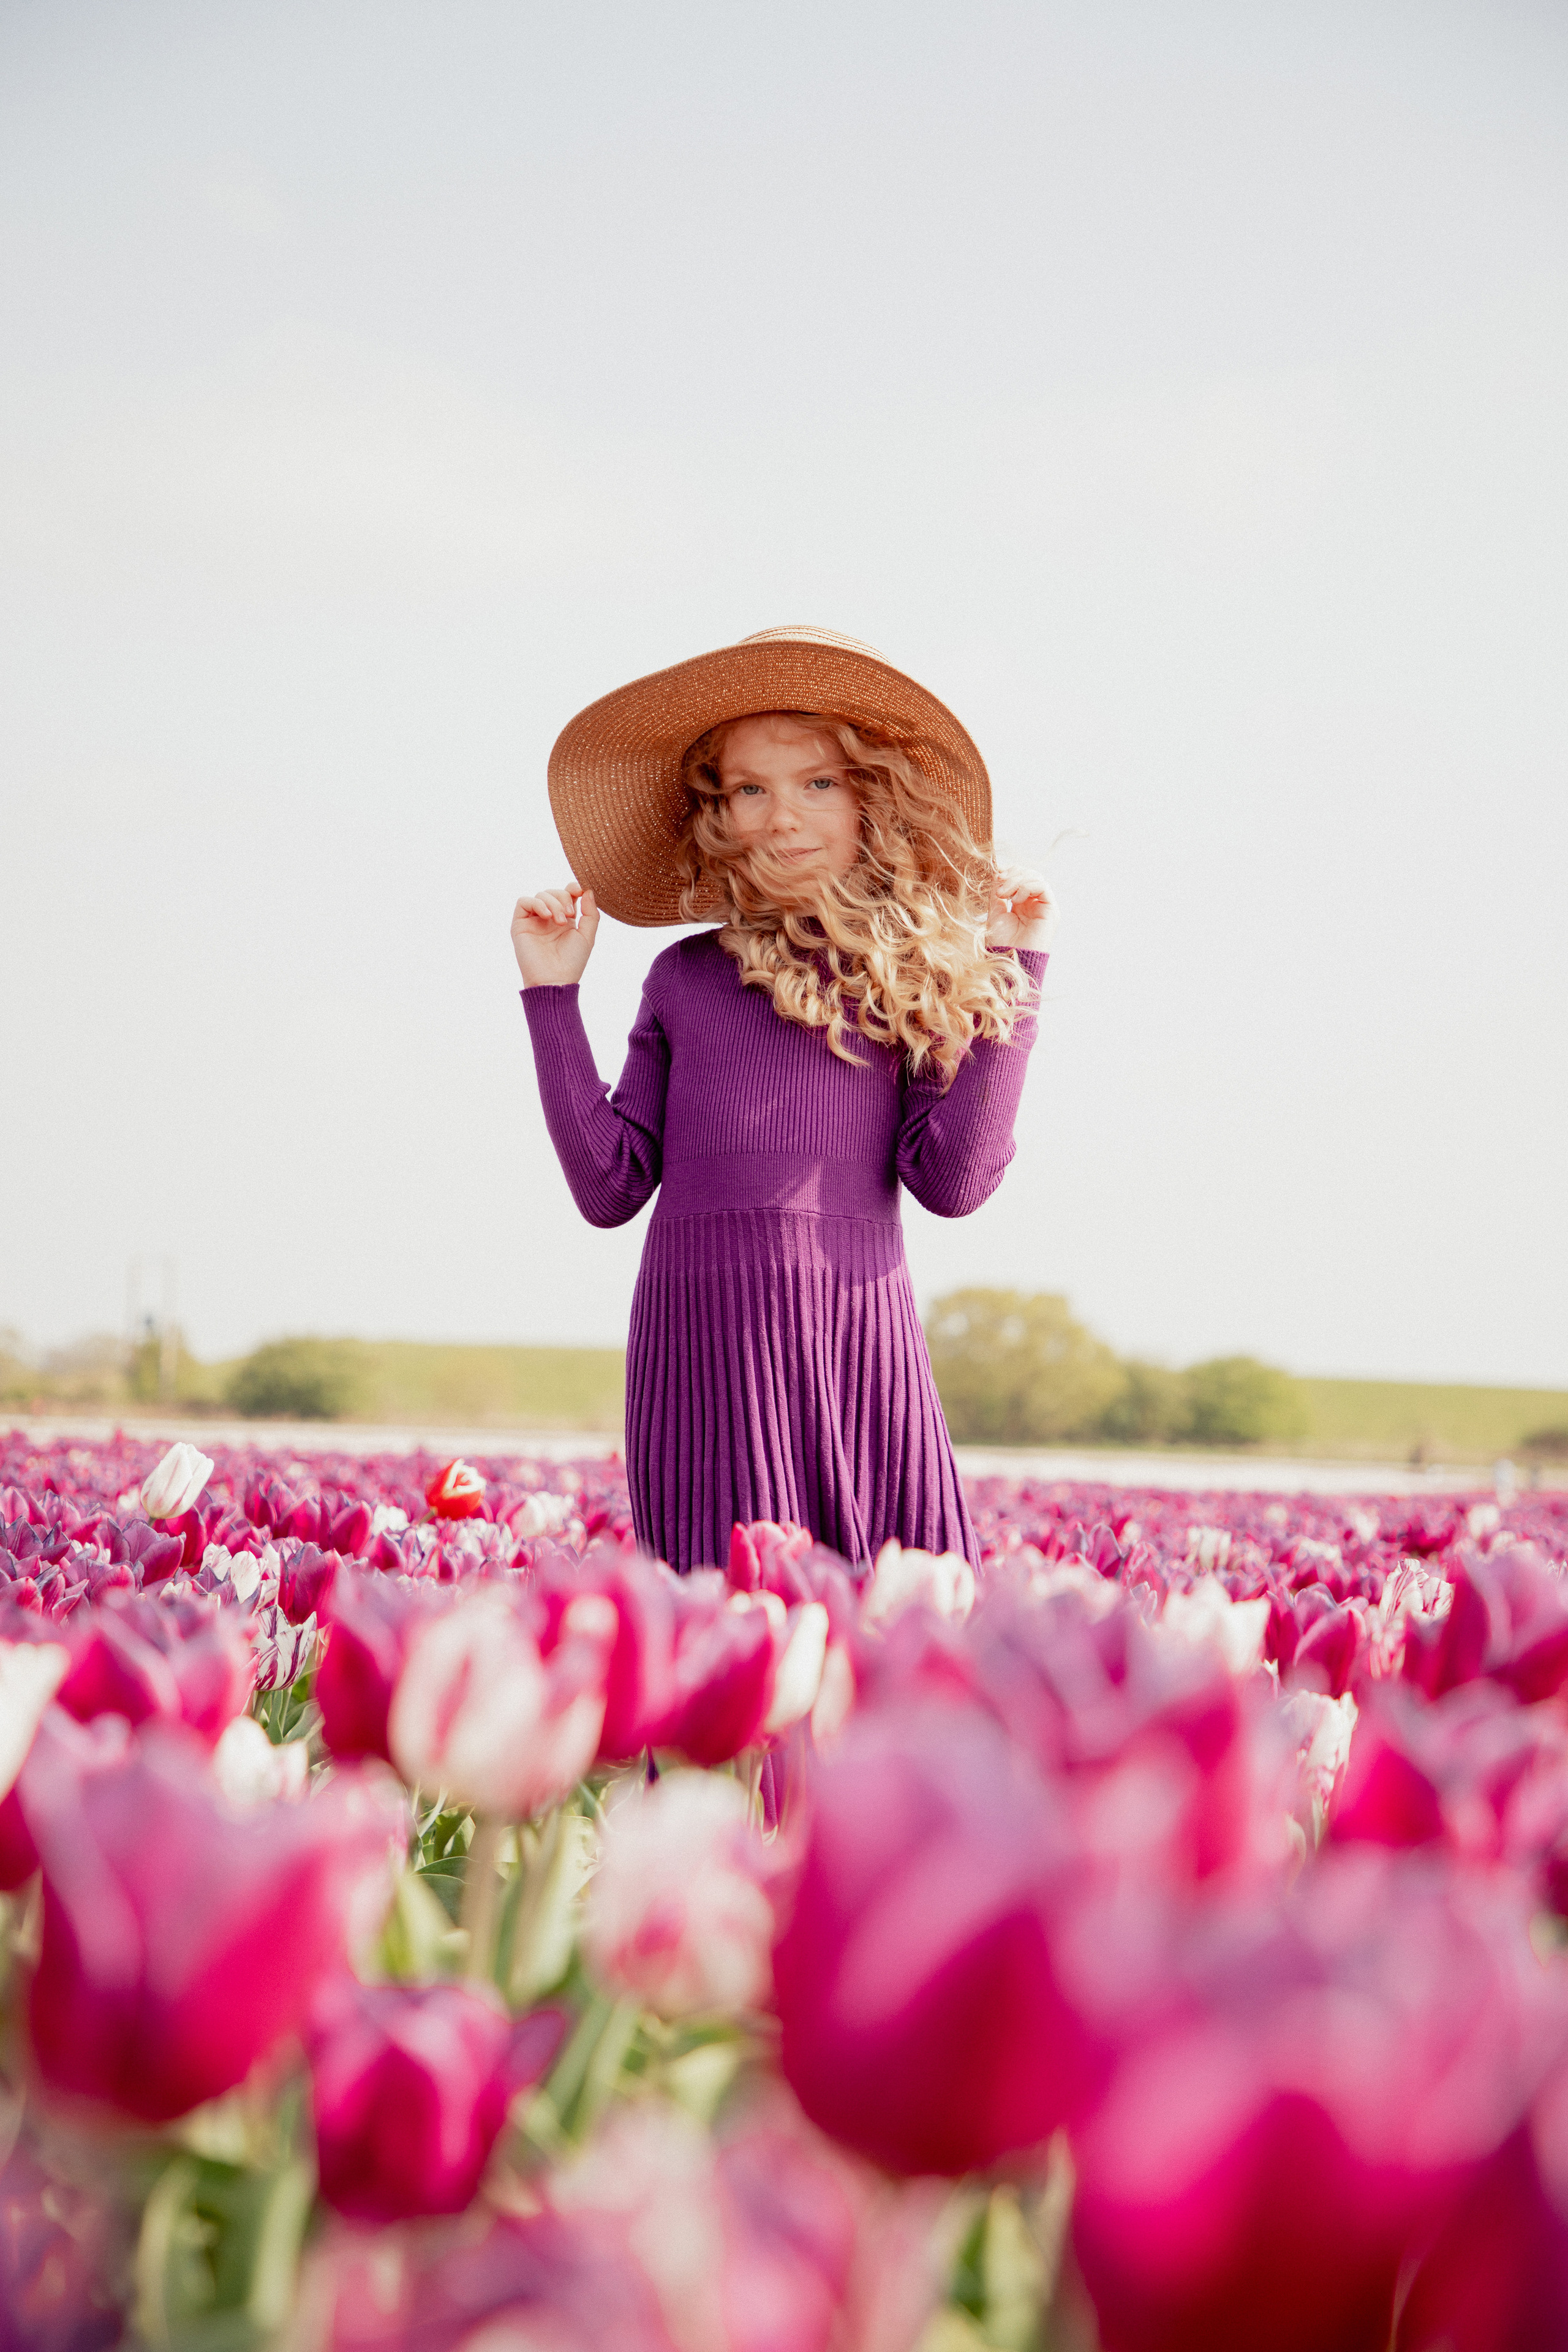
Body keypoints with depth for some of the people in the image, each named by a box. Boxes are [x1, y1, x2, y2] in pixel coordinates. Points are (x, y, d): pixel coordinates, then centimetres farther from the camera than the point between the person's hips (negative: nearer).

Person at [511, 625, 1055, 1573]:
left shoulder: (916, 975, 9)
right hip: (707, 1342, 1)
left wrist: (1011, 970, 0)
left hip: (863, 1346, 0)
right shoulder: (685, 978, 14)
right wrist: (553, 995, 10)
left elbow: (954, 1178, -3)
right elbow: (610, 1186, 12)